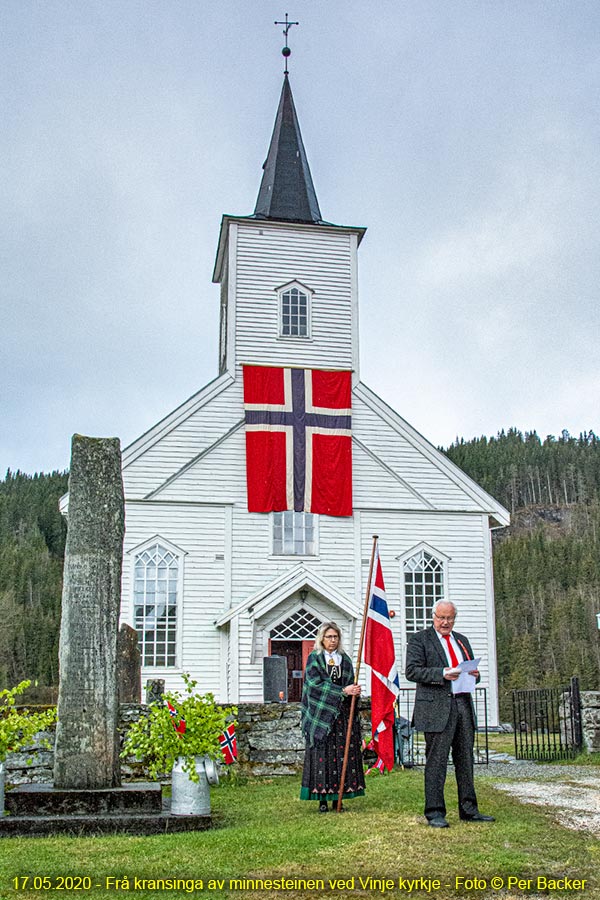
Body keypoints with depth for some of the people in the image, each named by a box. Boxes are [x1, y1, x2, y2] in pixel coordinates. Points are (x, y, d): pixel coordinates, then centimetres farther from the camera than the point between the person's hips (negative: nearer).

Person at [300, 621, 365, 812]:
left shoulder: (345, 659, 15)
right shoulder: (314, 659, 3)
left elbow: (350, 684, 14)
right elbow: (316, 684, -9)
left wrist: (354, 691, -11)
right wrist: (343, 691, -15)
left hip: (343, 714, 3)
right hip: (322, 713, -3)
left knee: (343, 752, -1)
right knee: (322, 754, -5)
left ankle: (338, 796, 4)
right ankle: (322, 799, -1)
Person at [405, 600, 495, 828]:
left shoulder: (462, 641, 21)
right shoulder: (419, 640, 1)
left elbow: (472, 670, 25)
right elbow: (412, 671, -9)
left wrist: (474, 675, 0)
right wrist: (442, 674, -20)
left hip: (464, 705, 6)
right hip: (436, 708, -6)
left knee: (465, 760, 9)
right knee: (436, 761, -4)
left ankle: (468, 809, 17)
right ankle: (435, 812, 2)